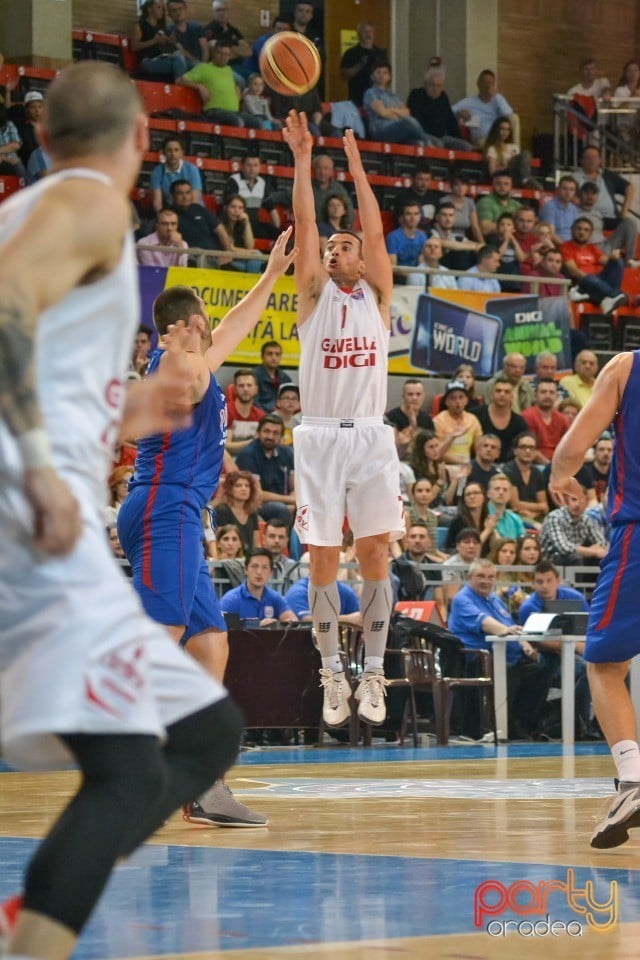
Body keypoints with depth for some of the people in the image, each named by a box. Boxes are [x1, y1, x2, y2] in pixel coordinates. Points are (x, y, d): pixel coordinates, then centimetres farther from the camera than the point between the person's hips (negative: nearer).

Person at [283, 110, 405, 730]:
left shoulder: (376, 294, 12)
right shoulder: (315, 293, 10)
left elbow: (375, 232, 1)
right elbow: (305, 226, 1)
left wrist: (356, 167, -1)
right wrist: (302, 161, -5)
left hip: (370, 436, 0)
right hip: (320, 435, 0)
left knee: (375, 553, -4)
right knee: (322, 559, -1)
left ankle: (373, 672, 0)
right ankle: (333, 674, 6)